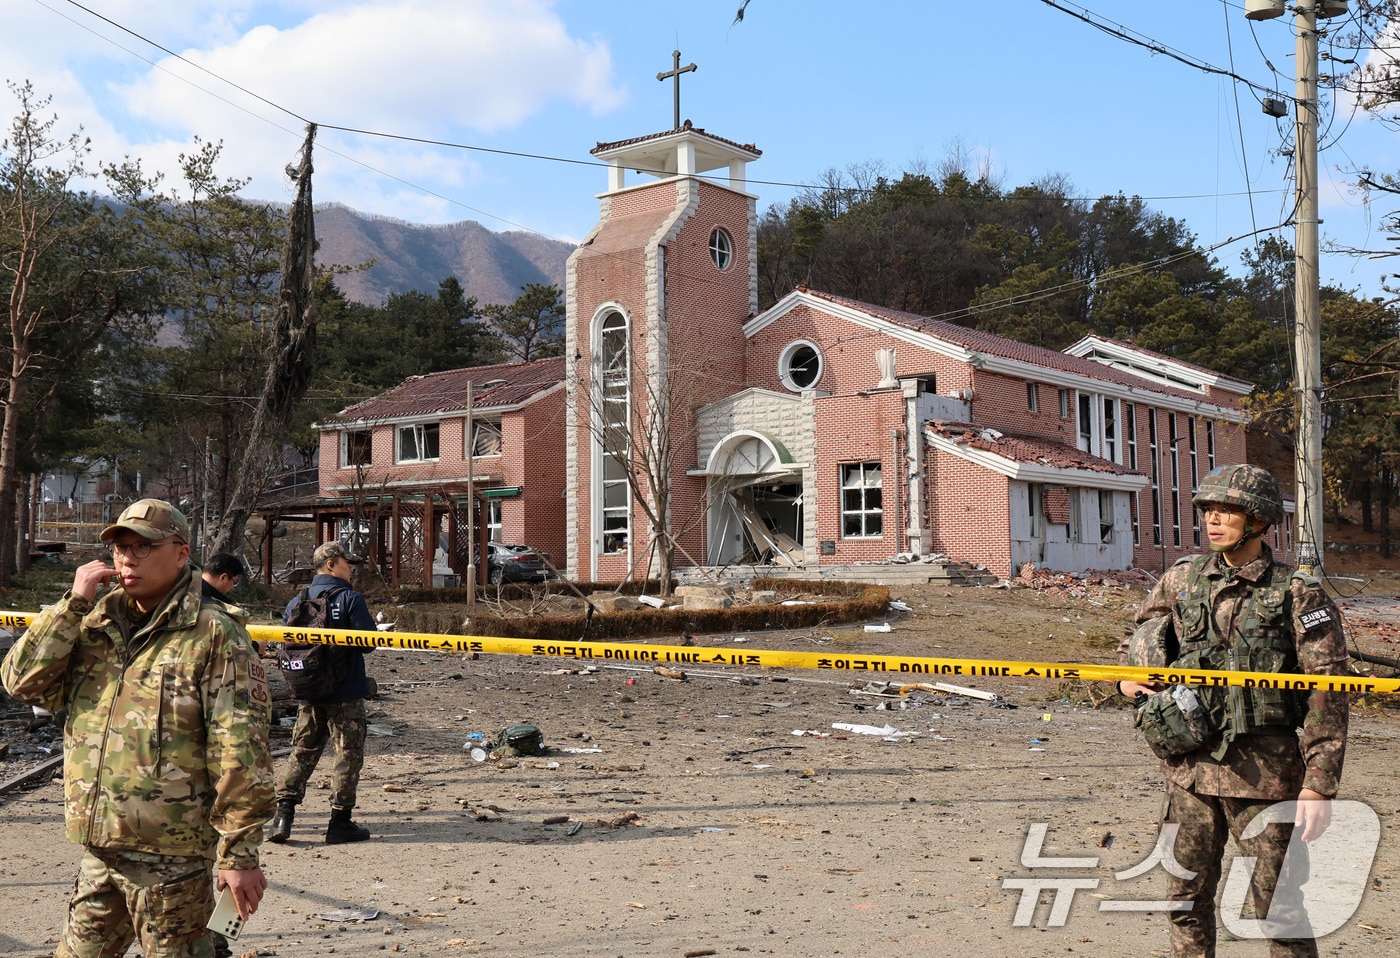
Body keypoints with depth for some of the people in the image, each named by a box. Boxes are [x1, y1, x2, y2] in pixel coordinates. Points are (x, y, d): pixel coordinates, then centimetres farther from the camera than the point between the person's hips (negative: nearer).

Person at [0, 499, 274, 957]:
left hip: (172, 855, -6)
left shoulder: (213, 635, -10)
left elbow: (240, 752, -13)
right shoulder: (96, 626, 11)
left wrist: (239, 852, -15)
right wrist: (74, 603, -6)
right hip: (98, 851, 7)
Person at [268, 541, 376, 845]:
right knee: (348, 754, 4)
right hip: (346, 694, -5)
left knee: (301, 752, 13)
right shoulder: (351, 599, -11)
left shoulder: (297, 601, 6)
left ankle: (283, 814, 4)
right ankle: (340, 822, 6)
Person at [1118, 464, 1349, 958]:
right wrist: (1127, 677, 2)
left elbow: (1328, 694, -11)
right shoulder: (1180, 581, 7)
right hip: (1190, 768, 5)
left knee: (1278, 907, 1)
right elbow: (1135, 642, 24)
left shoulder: (1298, 595, -7)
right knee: (1187, 898, 14)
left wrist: (1320, 786, -16)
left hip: (1262, 771, -4)